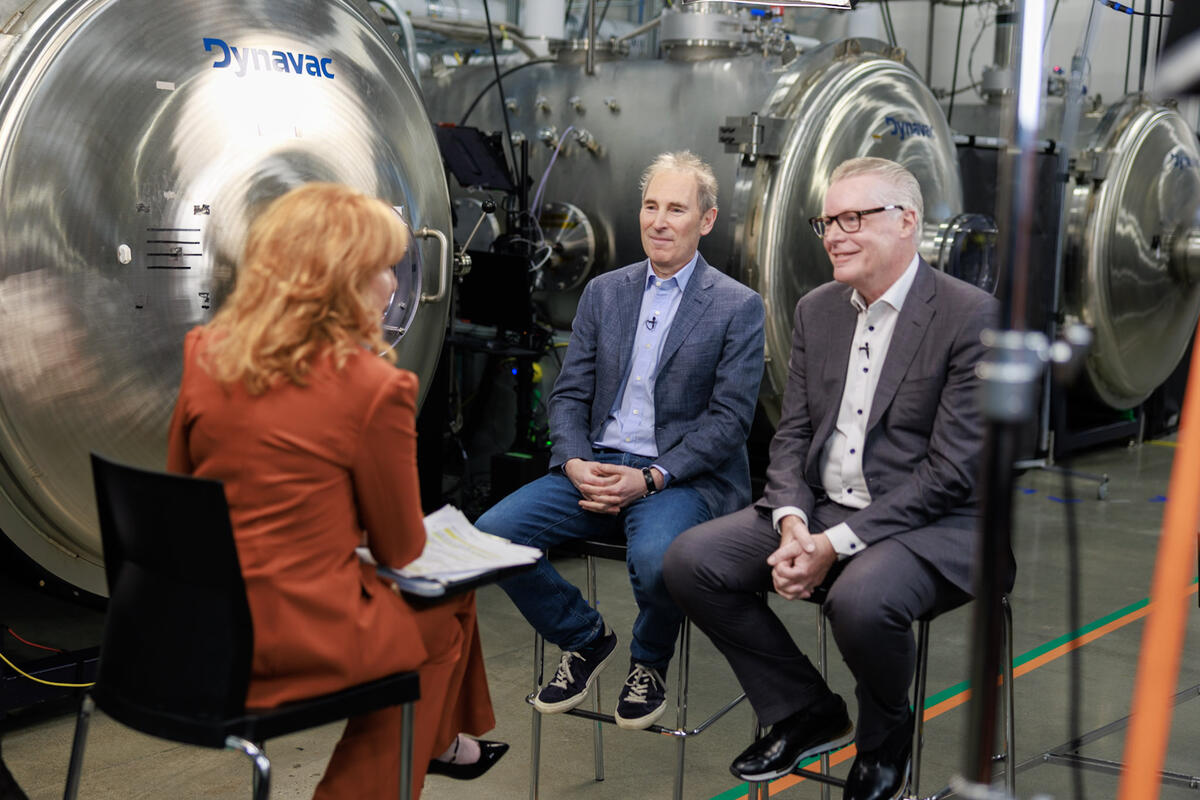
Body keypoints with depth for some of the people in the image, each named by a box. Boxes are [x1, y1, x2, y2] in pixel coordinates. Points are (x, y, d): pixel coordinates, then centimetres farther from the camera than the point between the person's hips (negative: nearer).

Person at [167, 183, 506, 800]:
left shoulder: (204, 353, -2)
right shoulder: (374, 385, -17)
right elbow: (401, 548, -6)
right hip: (301, 643, -6)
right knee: (447, 610, 22)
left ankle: (444, 742, 44)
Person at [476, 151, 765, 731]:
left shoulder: (738, 307, 0)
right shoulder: (603, 293, 14)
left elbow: (730, 418, -7)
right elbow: (569, 394, 11)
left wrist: (651, 478, -18)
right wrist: (575, 464, -9)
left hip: (683, 476, -4)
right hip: (595, 466, 5)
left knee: (655, 558, -36)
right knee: (491, 532, -17)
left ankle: (648, 662, 1)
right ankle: (585, 639, 8)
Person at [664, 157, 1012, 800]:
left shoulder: (972, 317, -12)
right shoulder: (816, 311, 10)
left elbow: (951, 470, -17)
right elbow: (792, 434, 10)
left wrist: (837, 543, -21)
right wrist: (792, 524, -11)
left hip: (925, 524, -6)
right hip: (819, 508, 7)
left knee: (860, 598, -36)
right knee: (690, 560, -11)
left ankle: (884, 735, 0)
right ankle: (805, 711, 7)